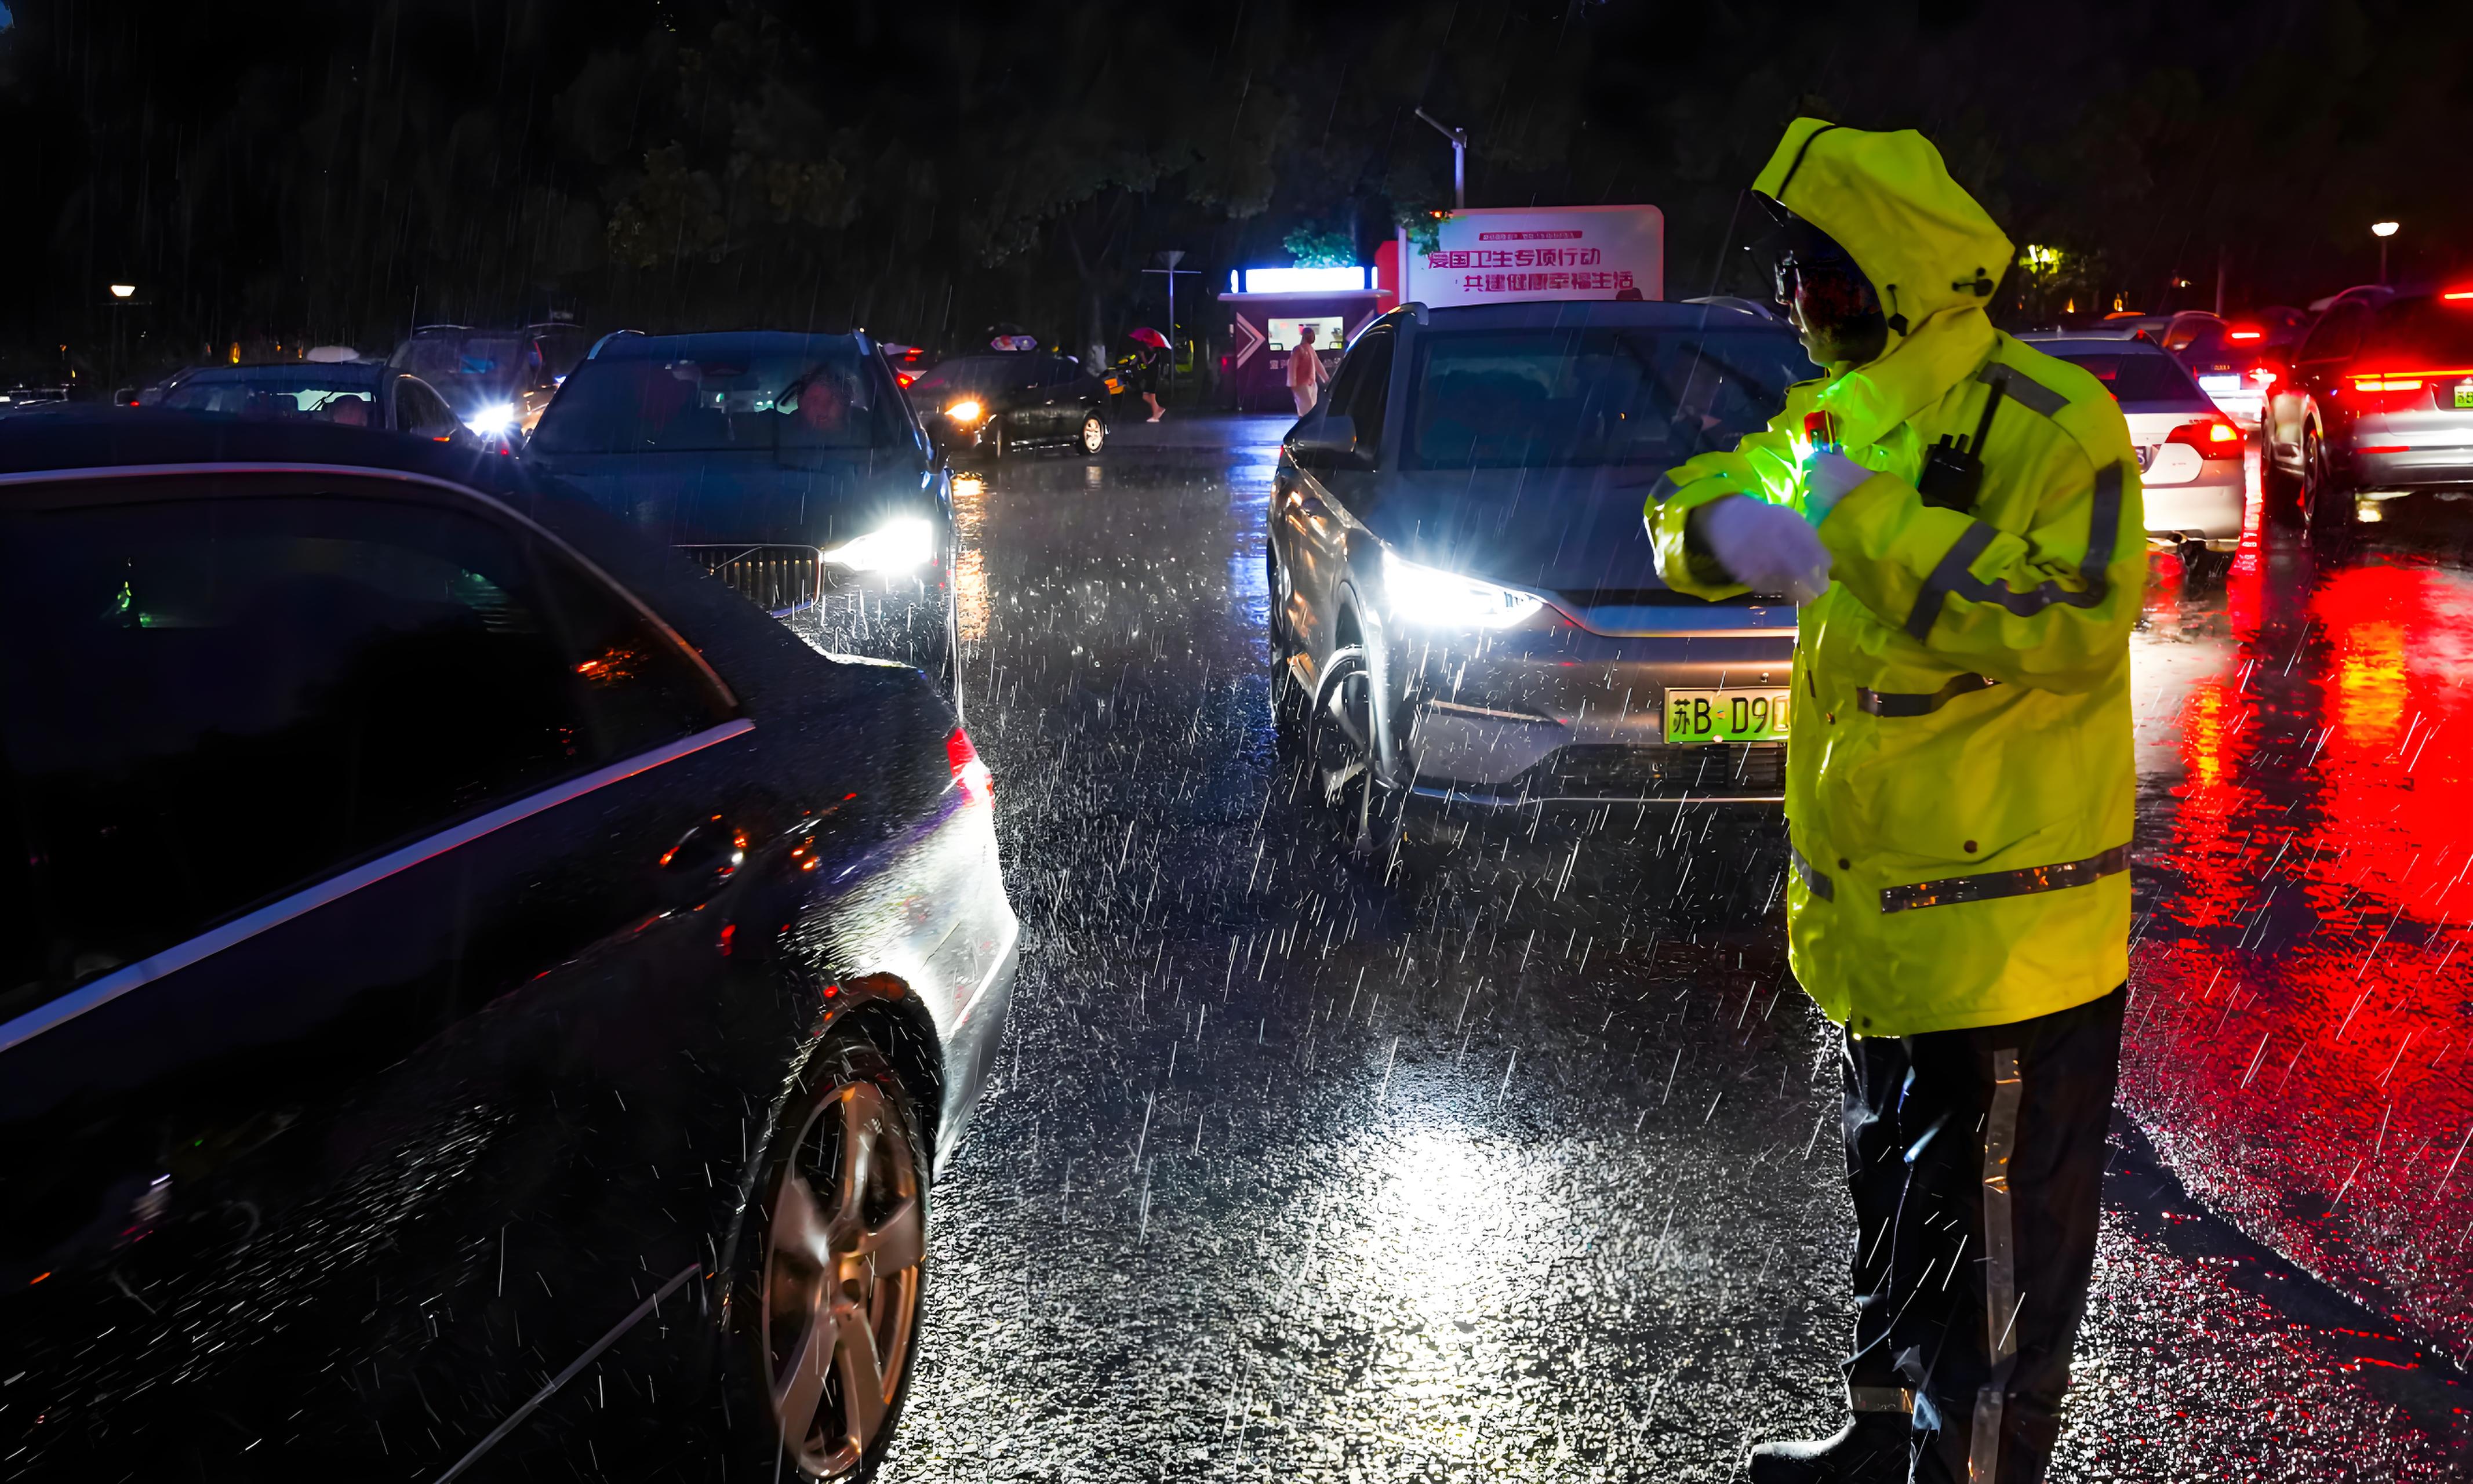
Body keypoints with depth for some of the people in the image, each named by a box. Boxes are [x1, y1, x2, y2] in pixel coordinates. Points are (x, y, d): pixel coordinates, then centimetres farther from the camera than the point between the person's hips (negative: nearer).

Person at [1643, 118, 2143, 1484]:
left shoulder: (2047, 423, -17)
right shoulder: (1838, 416, 10)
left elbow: (2076, 619, -29)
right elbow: (1696, 501, 16)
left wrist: (1874, 524, -26)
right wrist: (1724, 526, -9)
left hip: (2006, 937, -9)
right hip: (1877, 918, 9)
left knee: (1989, 1251, 0)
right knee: (1891, 1204, 24)